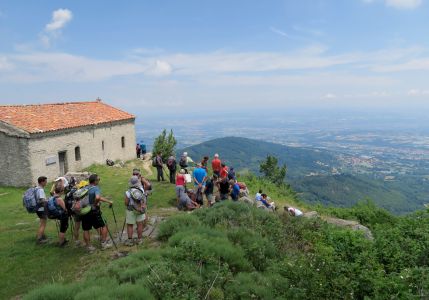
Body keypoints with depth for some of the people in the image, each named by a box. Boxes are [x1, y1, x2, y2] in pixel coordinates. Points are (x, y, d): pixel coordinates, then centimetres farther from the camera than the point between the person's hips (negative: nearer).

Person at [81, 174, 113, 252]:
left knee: (86, 230, 12)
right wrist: (95, 203, -13)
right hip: (94, 211, -6)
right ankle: (104, 244, 15)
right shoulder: (96, 188, -13)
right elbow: (97, 197, -32)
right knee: (103, 226, 11)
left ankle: (88, 246, 19)